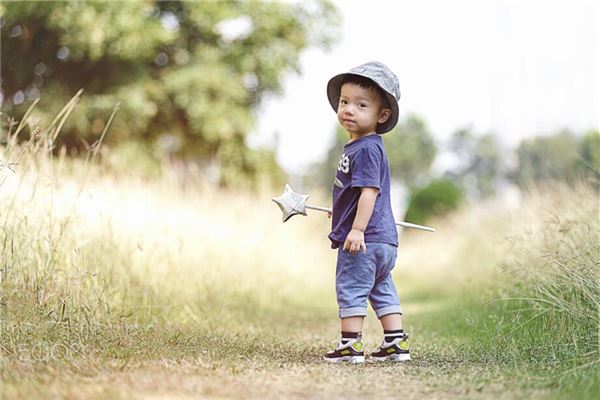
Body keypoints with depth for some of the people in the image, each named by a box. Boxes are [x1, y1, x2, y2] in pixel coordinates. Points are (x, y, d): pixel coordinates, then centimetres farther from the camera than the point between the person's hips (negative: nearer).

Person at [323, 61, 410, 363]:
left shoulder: (366, 149, -16)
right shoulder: (359, 146, 15)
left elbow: (369, 190, -24)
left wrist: (358, 229, -28)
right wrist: (343, 211, 42)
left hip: (365, 238, -10)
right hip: (383, 240, 10)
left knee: (350, 289, -2)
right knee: (382, 291, 15)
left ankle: (350, 345, 3)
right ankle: (396, 342, 20)